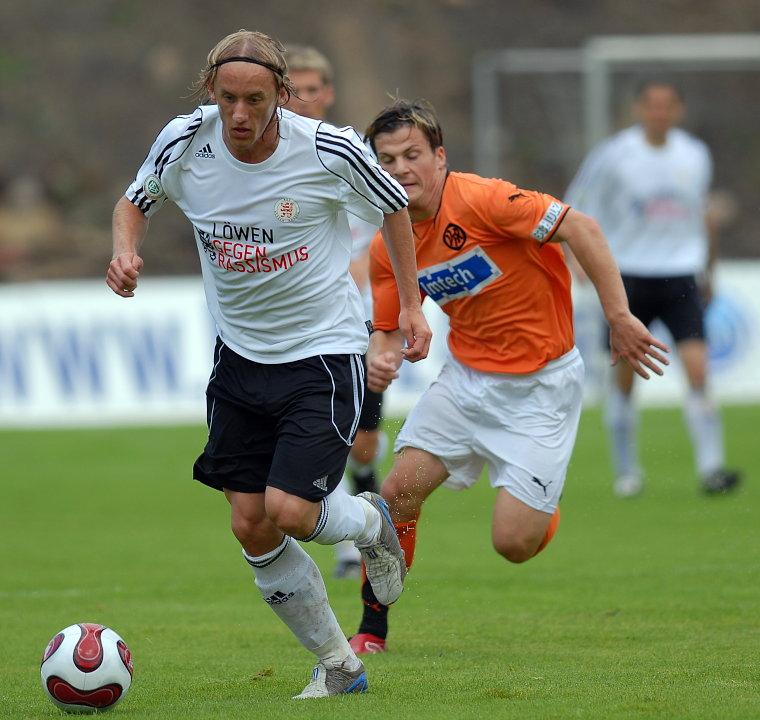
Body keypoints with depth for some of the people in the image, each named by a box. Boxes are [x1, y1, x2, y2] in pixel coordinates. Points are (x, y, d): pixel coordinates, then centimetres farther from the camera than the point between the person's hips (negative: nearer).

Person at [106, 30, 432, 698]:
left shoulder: (331, 150, -18)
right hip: (241, 355, 4)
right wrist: (125, 249, -11)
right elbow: (135, 200, 10)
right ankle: (338, 665, 20)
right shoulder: (183, 144, -11)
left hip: (324, 349, -4)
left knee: (289, 511, -17)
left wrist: (410, 305, 3)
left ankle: (370, 522, 20)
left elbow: (392, 208, 2)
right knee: (252, 530, 2)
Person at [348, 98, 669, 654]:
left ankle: (546, 503, 26)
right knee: (400, 491, -9)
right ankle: (372, 628, 8)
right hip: (466, 375, 5)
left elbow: (581, 229, -24)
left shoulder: (480, 200, -22)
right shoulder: (388, 247, -1)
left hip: (541, 384, -5)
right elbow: (389, 328, 8)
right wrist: (381, 359, -17)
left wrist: (619, 317, -26)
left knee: (513, 543, -11)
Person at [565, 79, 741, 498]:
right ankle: (626, 471, 19)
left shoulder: (695, 156, 7)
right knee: (624, 377, 4)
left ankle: (710, 467, -14)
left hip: (680, 277, 2)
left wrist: (708, 270, 27)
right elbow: (576, 210, 2)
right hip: (628, 276, -2)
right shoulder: (614, 156, -4)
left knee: (697, 368, -14)